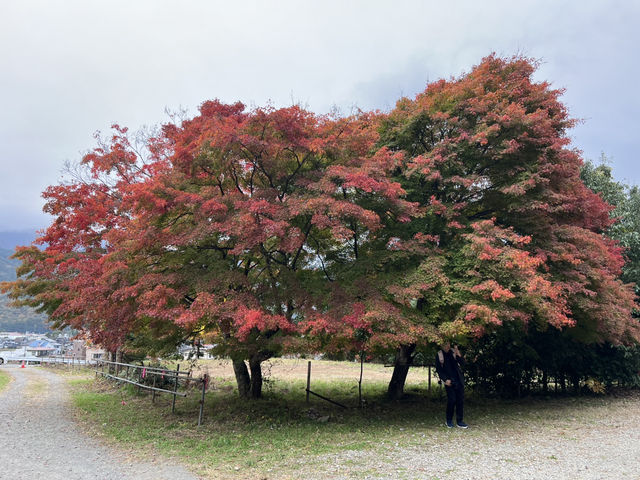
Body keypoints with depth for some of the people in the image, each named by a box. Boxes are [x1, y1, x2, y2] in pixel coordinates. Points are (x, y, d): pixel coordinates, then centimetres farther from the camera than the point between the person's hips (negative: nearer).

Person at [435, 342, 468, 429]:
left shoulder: (454, 352, 7)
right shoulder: (439, 355, 2)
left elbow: (462, 364, 3)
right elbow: (438, 369, 2)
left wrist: (459, 355, -13)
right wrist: (445, 379, -9)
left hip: (459, 379, 3)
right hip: (449, 381, -3)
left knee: (460, 400, 1)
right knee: (452, 400, -8)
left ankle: (459, 421, 10)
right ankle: (449, 420, 9)